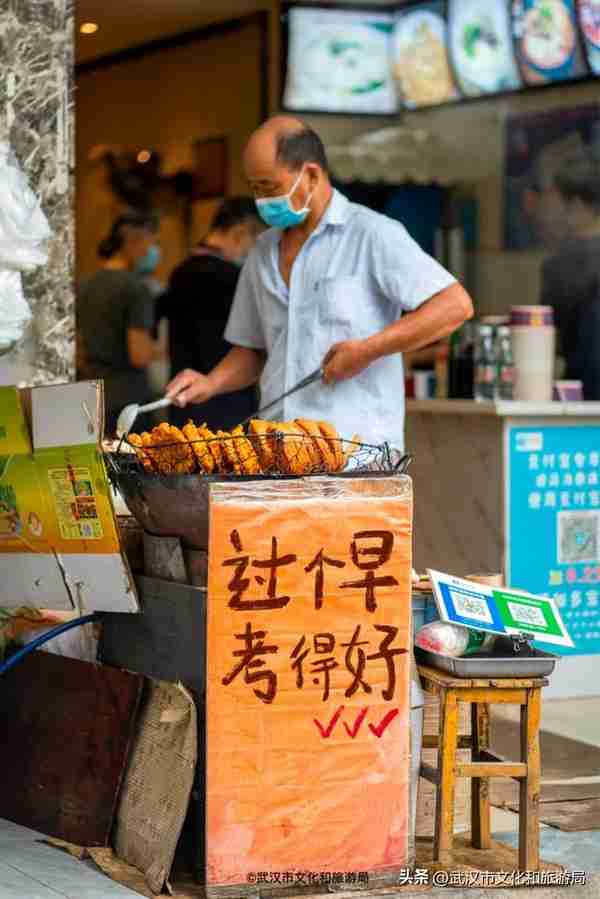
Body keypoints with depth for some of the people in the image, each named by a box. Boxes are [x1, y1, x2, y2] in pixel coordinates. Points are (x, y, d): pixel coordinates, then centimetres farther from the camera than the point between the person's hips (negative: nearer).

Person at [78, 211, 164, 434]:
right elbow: (139, 355, -17)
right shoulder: (136, 288, -12)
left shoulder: (84, 287, 9)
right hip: (127, 399, -7)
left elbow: (77, 353, 14)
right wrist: (158, 350, 2)